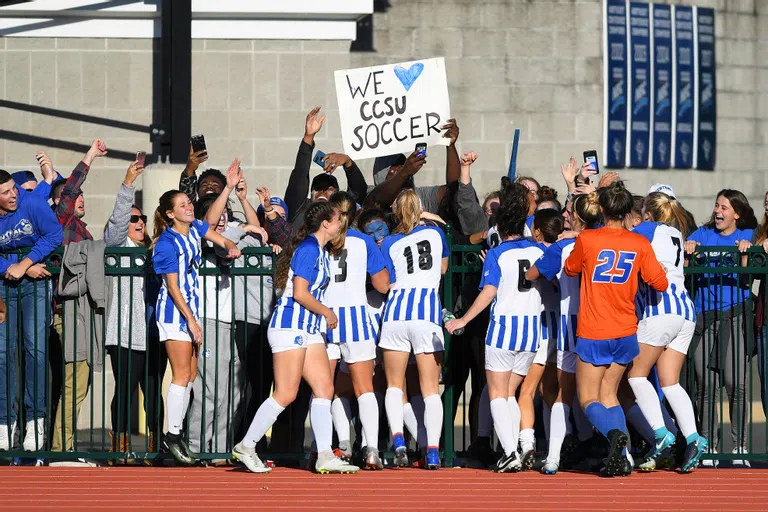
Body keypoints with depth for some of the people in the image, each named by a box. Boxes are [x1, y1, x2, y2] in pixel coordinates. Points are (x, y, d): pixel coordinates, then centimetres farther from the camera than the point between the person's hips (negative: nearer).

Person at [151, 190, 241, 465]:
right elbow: (173, 287, -17)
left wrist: (231, 248, -8)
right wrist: (191, 320, -17)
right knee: (182, 375, -9)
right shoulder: (167, 243, -17)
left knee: (190, 375, 8)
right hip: (174, 311, -8)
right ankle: (173, 435, -4)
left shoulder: (195, 228, 4)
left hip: (192, 307, 8)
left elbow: (222, 240, 17)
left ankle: (177, 433, 12)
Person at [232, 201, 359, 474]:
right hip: (290, 326, -10)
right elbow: (300, 293, -19)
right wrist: (327, 312, -7)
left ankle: (325, 456, 0)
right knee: (285, 394, -10)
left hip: (309, 329, 10)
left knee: (325, 388, 2)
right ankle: (246, 447, -1)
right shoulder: (309, 249, -14)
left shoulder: (321, 251, 15)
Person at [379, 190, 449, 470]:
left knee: (394, 385, 9)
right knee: (431, 388, 3)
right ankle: (433, 450, -9)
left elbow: (388, 285, 6)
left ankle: (398, 439, -12)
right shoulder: (435, 233, 11)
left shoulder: (389, 243, 7)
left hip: (397, 310, 0)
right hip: (428, 312, 0)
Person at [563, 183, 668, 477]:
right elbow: (660, 284, 1)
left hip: (593, 334, -3)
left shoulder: (587, 239, -9)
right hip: (626, 333, 3)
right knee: (608, 394, 17)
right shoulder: (640, 244, -3)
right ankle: (621, 458, 2)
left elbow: (570, 270, 10)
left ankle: (614, 433, -26)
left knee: (589, 399, 5)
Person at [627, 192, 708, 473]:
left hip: (660, 309, -7)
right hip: (686, 312, 7)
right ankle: (692, 437, -14)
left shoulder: (649, 229, 4)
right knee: (670, 382, 4)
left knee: (637, 373, 1)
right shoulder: (676, 233, 23)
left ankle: (660, 432, -14)